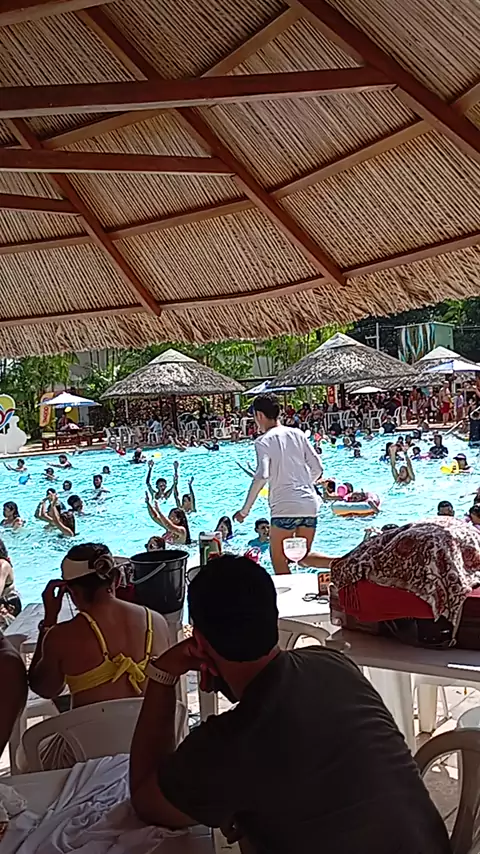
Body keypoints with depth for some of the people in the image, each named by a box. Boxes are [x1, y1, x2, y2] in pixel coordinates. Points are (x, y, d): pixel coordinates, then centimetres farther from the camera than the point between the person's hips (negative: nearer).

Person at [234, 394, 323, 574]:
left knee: (278, 559, 8)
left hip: (285, 507, -5)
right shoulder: (298, 434, 9)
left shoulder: (263, 441, -6)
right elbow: (317, 469, 9)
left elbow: (261, 476, -18)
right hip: (310, 504, 5)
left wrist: (245, 510, -13)